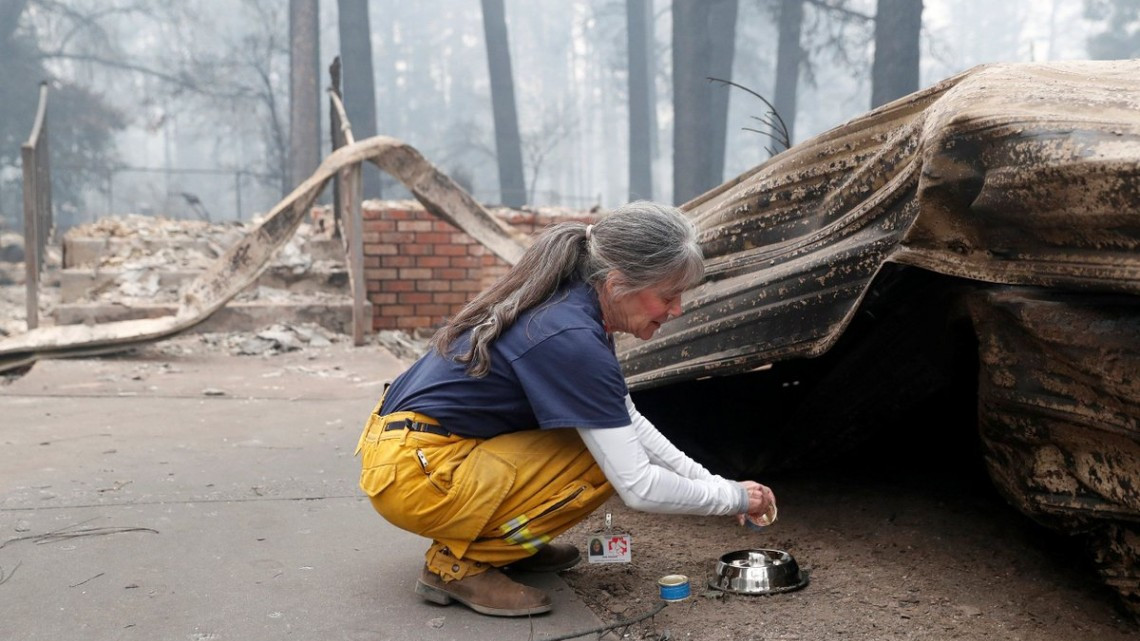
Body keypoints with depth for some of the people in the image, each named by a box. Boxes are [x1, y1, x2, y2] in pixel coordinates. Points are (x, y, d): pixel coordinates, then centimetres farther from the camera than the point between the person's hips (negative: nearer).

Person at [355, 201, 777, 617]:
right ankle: (458, 562, -5)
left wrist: (712, 481, 8)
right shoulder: (571, 339, -24)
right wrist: (733, 497, -6)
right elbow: (637, 486, -21)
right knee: (605, 461, -12)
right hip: (413, 474, -9)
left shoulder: (570, 303, 2)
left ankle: (498, 536, 12)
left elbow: (629, 423, 14)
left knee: (609, 438, 7)